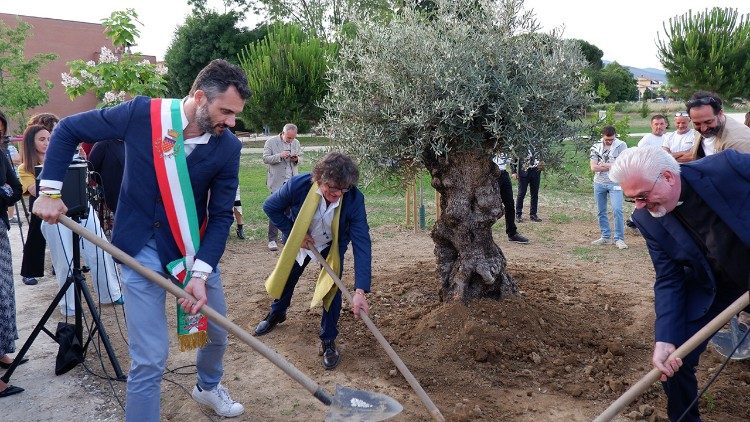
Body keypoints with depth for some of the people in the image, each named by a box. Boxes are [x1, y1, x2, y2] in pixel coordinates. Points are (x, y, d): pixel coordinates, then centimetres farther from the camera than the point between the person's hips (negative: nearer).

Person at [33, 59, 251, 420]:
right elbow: (68, 130, -3)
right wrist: (50, 191, -6)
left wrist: (201, 274, -19)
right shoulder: (141, 113, -17)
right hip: (142, 249, -3)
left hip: (197, 250, 3)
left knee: (217, 333, 19)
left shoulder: (227, 147, -12)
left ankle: (208, 387, 50)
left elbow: (221, 215, -8)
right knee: (150, 356, -6)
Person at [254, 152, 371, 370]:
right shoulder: (299, 185, -37)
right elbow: (270, 207, -16)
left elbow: (362, 244, -38)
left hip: (332, 247, -1)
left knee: (332, 289, -7)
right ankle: (276, 314, 51)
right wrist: (294, 233, -21)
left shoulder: (354, 199, -37)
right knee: (285, 278, 19)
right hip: (300, 242, 1)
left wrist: (360, 291, -44)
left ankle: (328, 341, 16)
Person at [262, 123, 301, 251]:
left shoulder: (296, 143, 10)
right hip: (277, 182, -4)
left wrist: (296, 160, -5)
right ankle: (272, 240, 2)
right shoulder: (271, 142, -2)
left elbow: (300, 159, 19)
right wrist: (280, 156, -21)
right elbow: (265, 159, -7)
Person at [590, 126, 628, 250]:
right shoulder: (596, 147, 5)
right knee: (601, 211, 10)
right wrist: (612, 166, -8)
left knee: (617, 210, -11)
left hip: (615, 183, -3)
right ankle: (605, 237, 21)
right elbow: (593, 167, -5)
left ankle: (619, 239, -2)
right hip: (599, 183, 4)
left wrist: (602, 165, -7)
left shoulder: (621, 145, -2)